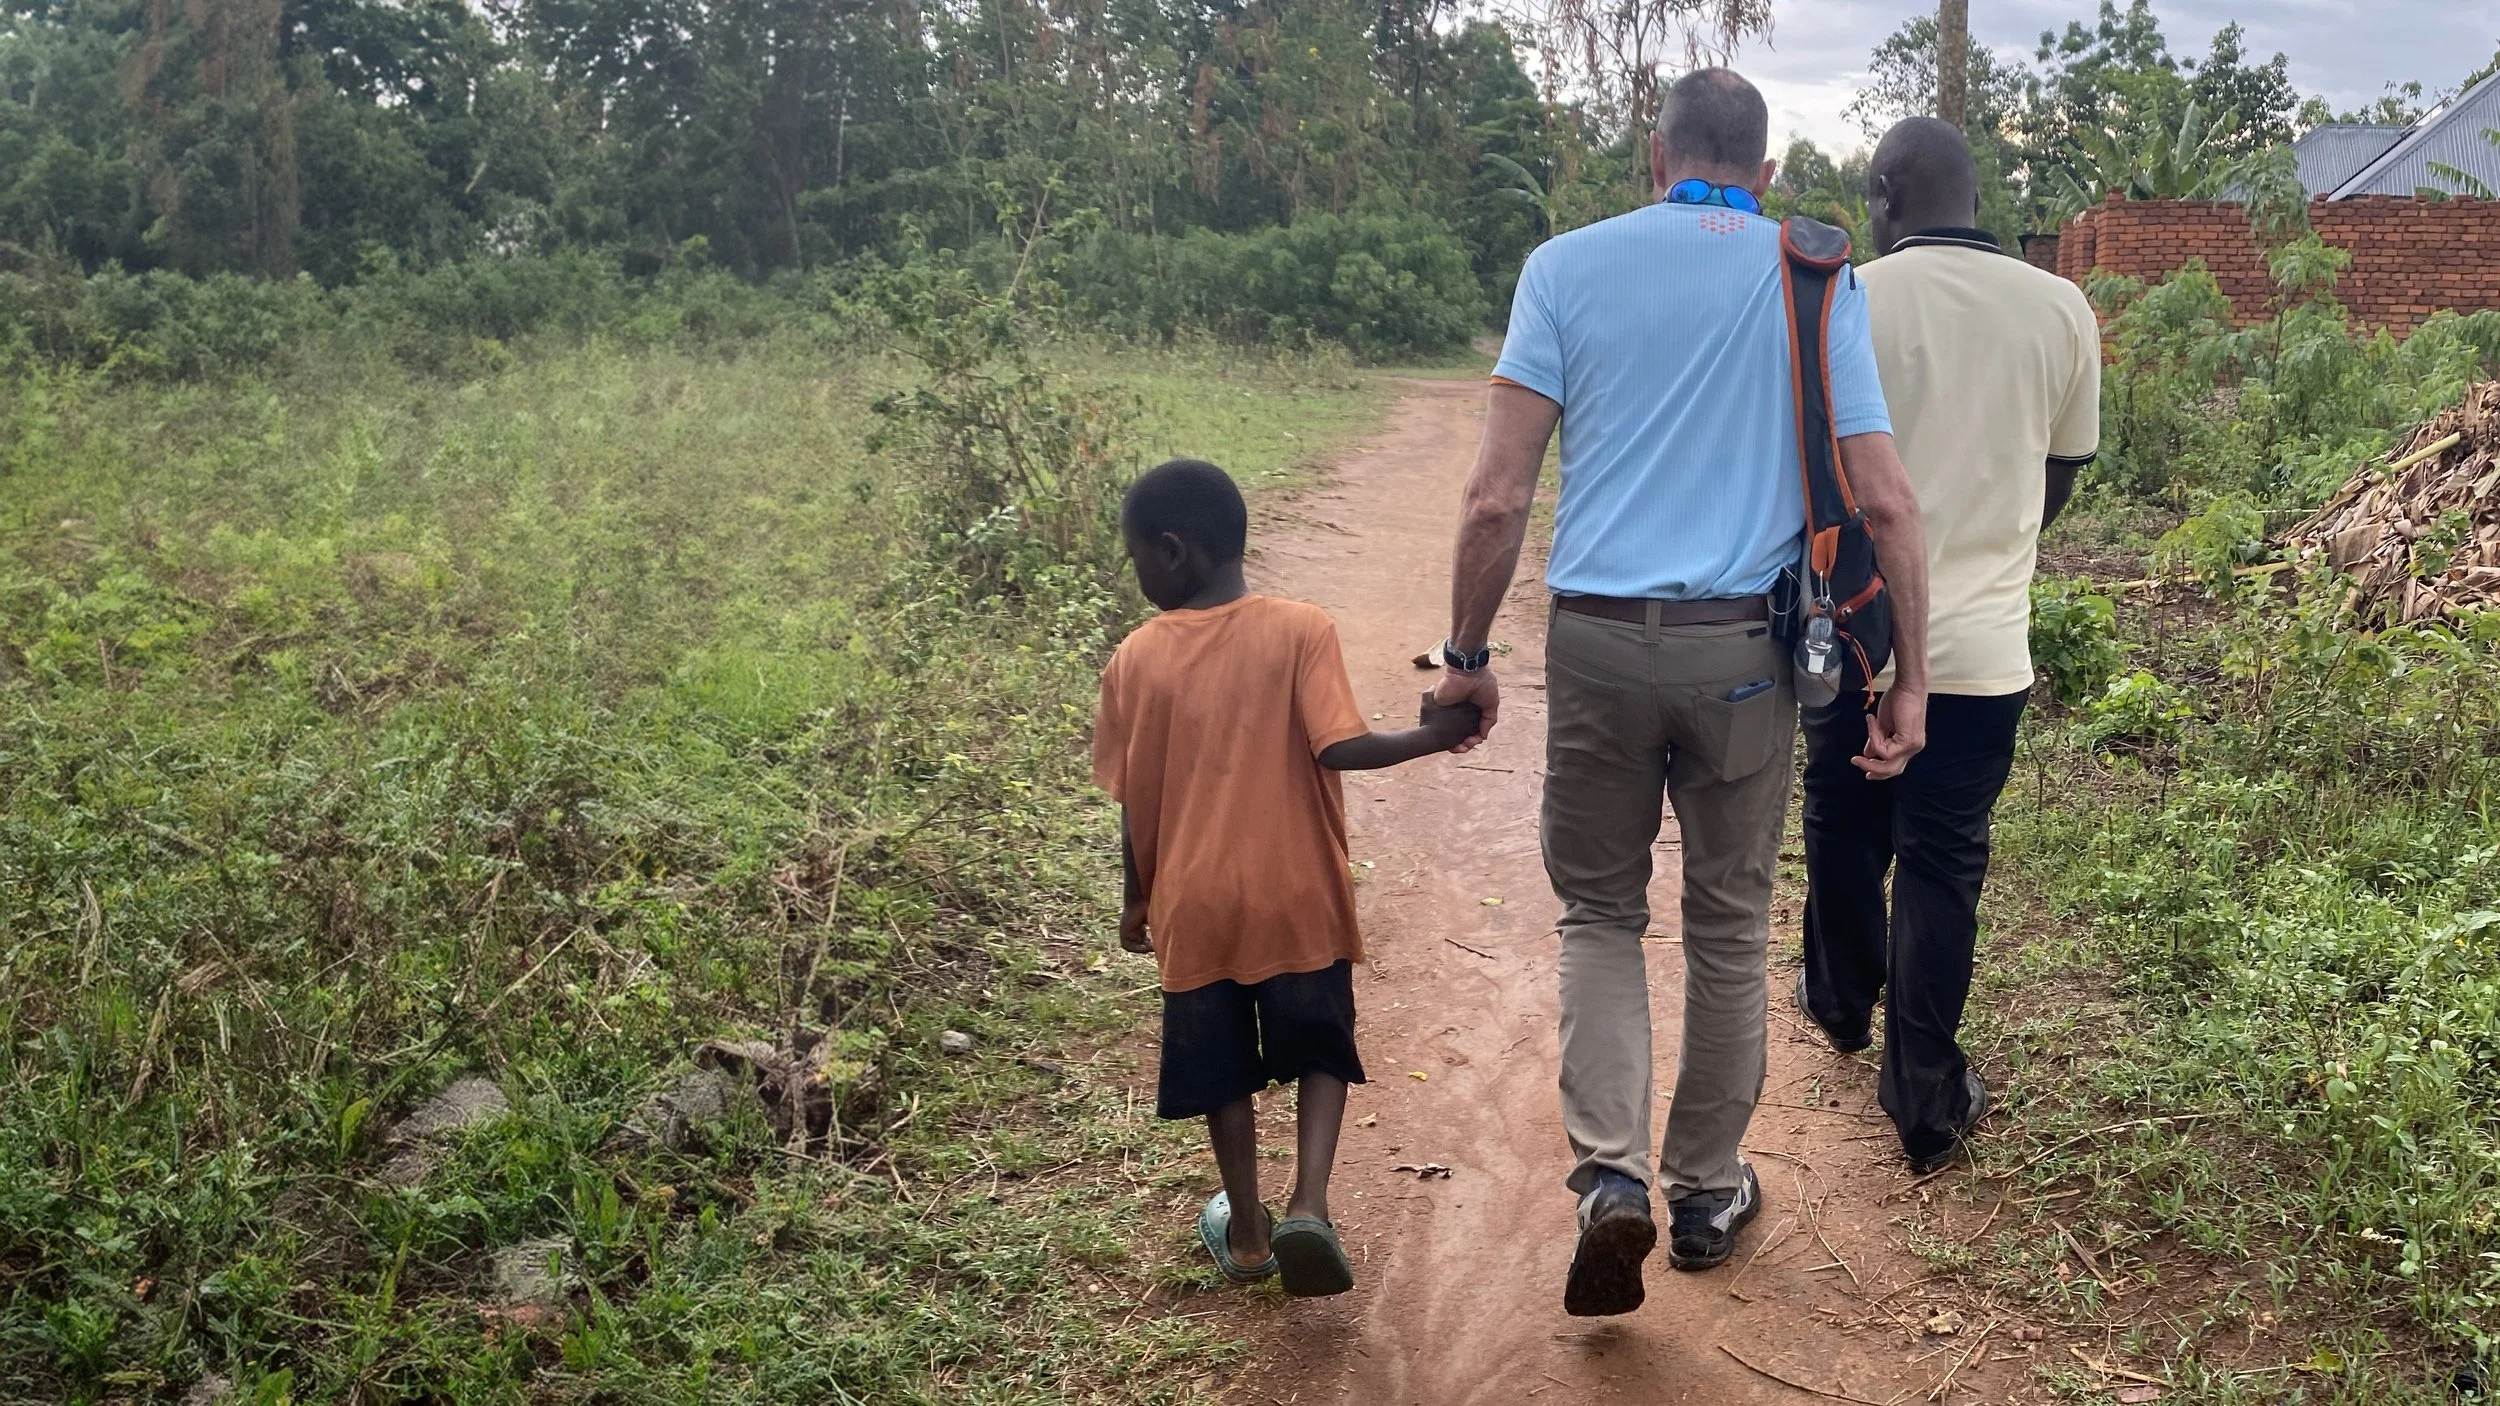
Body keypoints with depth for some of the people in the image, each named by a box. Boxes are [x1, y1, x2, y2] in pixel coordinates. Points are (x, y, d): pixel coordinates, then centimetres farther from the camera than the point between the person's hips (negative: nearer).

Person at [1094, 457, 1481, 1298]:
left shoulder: (1135, 661, -5)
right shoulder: (1300, 631, -10)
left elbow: (1133, 801, -1)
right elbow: (1338, 748, -18)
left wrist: (1136, 899, 13)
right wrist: (1434, 735, -5)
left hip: (1195, 905, 1)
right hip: (1297, 897, -1)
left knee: (1224, 1073, 18)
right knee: (1320, 1053, 17)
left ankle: (1247, 1232, 28)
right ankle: (1308, 1207, -1)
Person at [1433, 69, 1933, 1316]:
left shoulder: (1567, 266, 1)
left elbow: (1496, 497, -6)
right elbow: (1886, 503, -2)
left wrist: (1466, 656, 4)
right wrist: (1910, 682, 5)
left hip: (1597, 639, 0)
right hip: (1745, 650, 1)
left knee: (1599, 908, 16)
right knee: (1729, 923, 16)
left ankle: (1608, 1173, 0)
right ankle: (1707, 1190, 29)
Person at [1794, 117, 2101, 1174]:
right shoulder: (2062, 312, -2)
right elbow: (2060, 478, 9)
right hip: (1982, 645, 1)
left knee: (1844, 832, 21)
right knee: (1943, 866, 9)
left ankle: (1841, 1002, 44)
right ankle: (1926, 1102, 15)